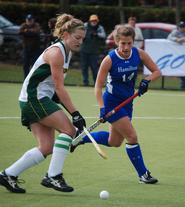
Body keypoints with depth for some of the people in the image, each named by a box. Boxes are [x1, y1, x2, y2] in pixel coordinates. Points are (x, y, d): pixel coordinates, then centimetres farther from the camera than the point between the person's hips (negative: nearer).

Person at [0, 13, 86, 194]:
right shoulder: (56, 52, -15)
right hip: (34, 97, -9)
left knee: (47, 148, 2)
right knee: (68, 128, -15)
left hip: (39, 100, 9)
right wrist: (75, 113, -20)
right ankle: (53, 176, -14)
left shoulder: (67, 53, 14)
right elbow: (59, 88, -19)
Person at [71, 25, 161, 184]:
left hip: (127, 102, 6)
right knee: (132, 136, -12)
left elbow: (157, 71, 0)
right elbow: (99, 85, -16)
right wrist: (102, 108, -28)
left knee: (115, 142, 18)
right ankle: (143, 174, 1)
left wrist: (146, 80, -21)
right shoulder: (109, 60, -20)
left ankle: (81, 138, 38)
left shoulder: (139, 54, -9)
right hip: (112, 102, -6)